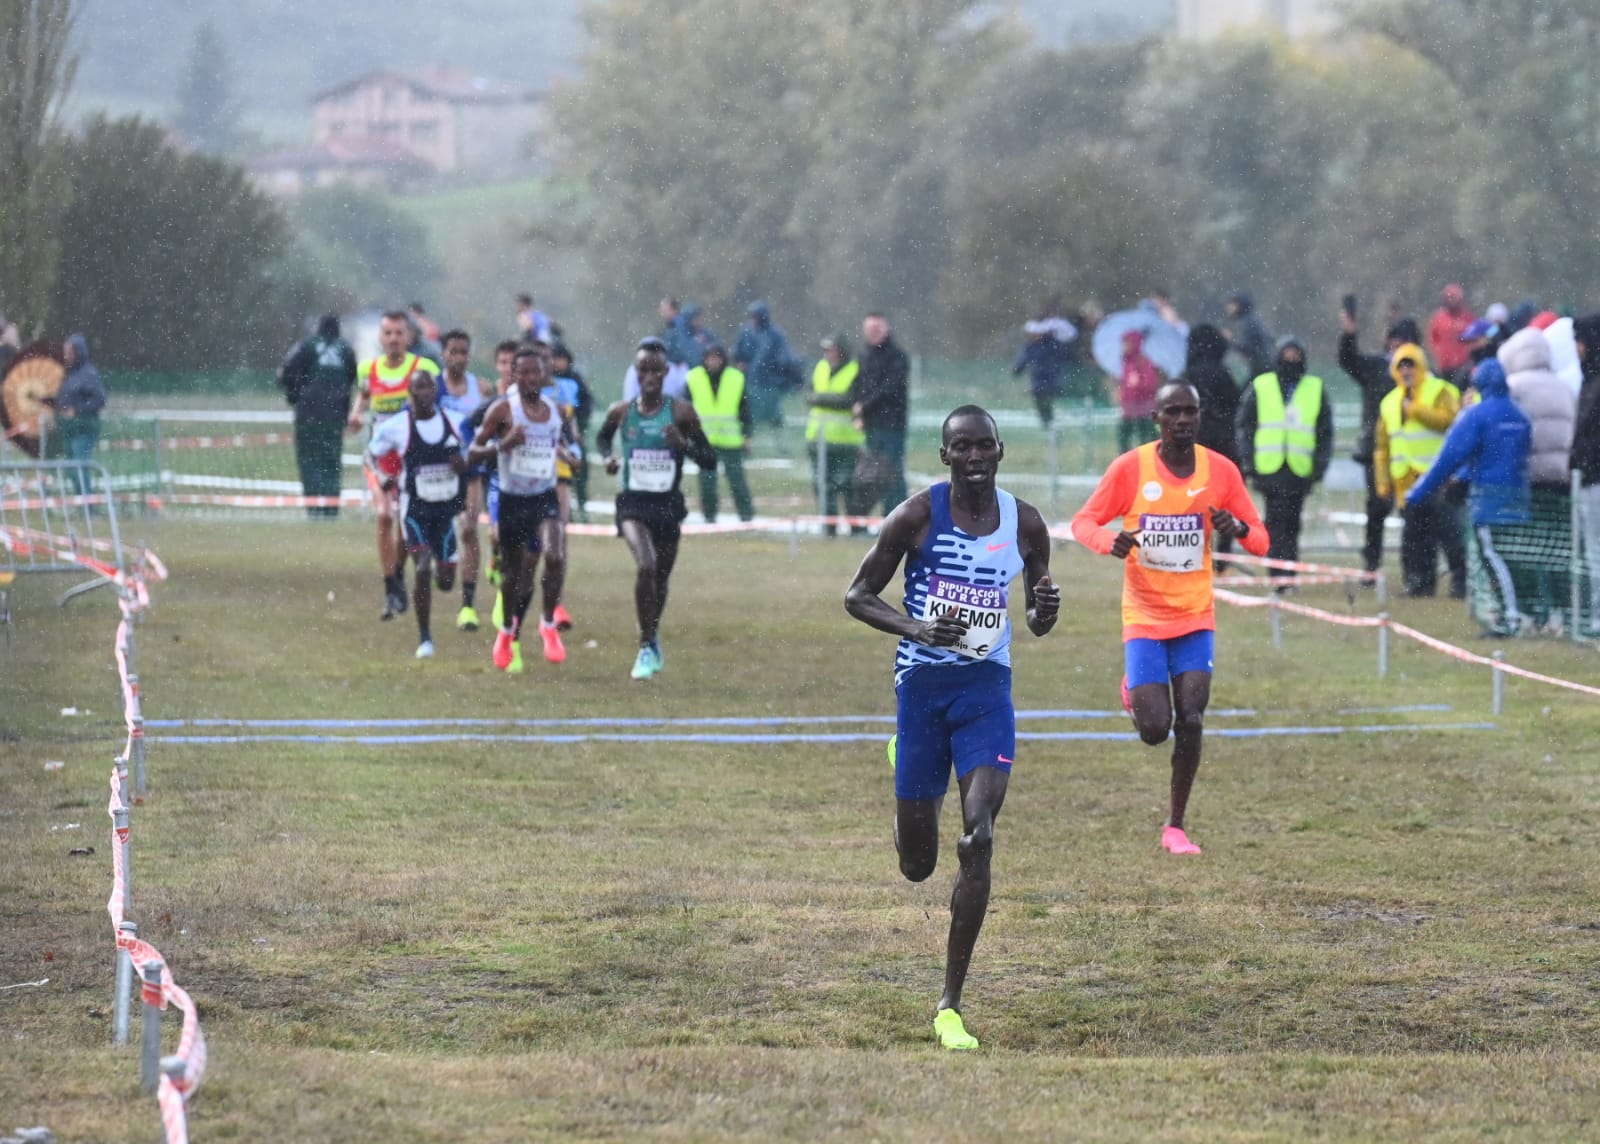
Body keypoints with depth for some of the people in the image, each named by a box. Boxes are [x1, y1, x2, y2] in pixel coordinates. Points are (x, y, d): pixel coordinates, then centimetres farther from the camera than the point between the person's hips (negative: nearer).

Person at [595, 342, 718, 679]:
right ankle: (646, 647, -14)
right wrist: (607, 457, 0)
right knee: (645, 566, -24)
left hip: (668, 503, 1)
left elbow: (710, 460, -1)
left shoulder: (681, 412, -5)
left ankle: (653, 635, 44)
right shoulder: (621, 412, -1)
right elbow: (602, 437, 21)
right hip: (633, 502, -1)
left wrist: (685, 443, -20)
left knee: (661, 578, 15)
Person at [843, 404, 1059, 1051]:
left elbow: (1037, 625, 14)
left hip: (987, 687, 1)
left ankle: (950, 1006, -9)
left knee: (978, 841, -16)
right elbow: (857, 596, -2)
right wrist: (916, 629, -19)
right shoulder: (918, 516, -7)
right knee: (918, 865, 5)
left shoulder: (1025, 524, 2)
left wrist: (1046, 609, -11)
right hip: (923, 684, -1)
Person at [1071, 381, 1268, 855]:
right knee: (1154, 730, -7)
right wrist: (1108, 540, -24)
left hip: (1196, 616, 1)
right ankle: (1135, 692, 31)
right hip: (1144, 616, -1)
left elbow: (1261, 542, 2)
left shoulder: (1221, 470, -3)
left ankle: (1175, 827, 6)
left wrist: (1237, 528, -22)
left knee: (1190, 723, -9)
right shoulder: (1130, 468, -8)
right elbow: (1084, 521, 0)